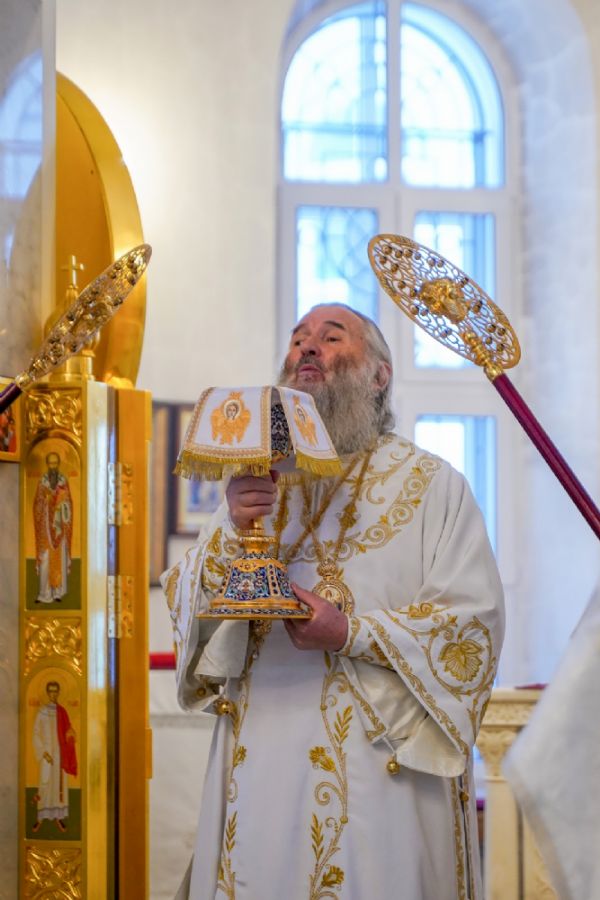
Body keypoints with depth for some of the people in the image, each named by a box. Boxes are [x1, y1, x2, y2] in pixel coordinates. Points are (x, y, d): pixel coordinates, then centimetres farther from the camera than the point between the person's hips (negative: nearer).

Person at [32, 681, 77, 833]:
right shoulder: (42, 712, -3)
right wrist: (44, 753, -14)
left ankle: (58, 817, 12)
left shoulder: (62, 712, 7)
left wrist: (70, 735, -14)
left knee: (60, 783, 4)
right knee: (44, 784, -5)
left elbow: (67, 733, 10)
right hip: (47, 753, -3)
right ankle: (40, 818, 2)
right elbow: (36, 734, -5)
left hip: (60, 753, 3)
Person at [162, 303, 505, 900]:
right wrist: (232, 532, -15)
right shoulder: (257, 480, 12)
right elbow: (184, 601, 4)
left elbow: (476, 621, -8)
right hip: (265, 757, 3)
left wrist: (352, 635, -19)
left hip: (384, 767, -3)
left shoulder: (432, 485, 0)